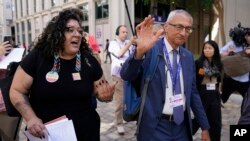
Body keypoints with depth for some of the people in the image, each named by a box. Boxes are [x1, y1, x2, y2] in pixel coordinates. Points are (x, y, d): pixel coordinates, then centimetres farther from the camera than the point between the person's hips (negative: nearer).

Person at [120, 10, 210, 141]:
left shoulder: (188, 56, 5)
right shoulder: (150, 49, -11)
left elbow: (193, 92, 11)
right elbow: (126, 75, -23)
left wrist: (205, 126, 13)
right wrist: (139, 51, -41)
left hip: (182, 125, 5)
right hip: (155, 127, -5)